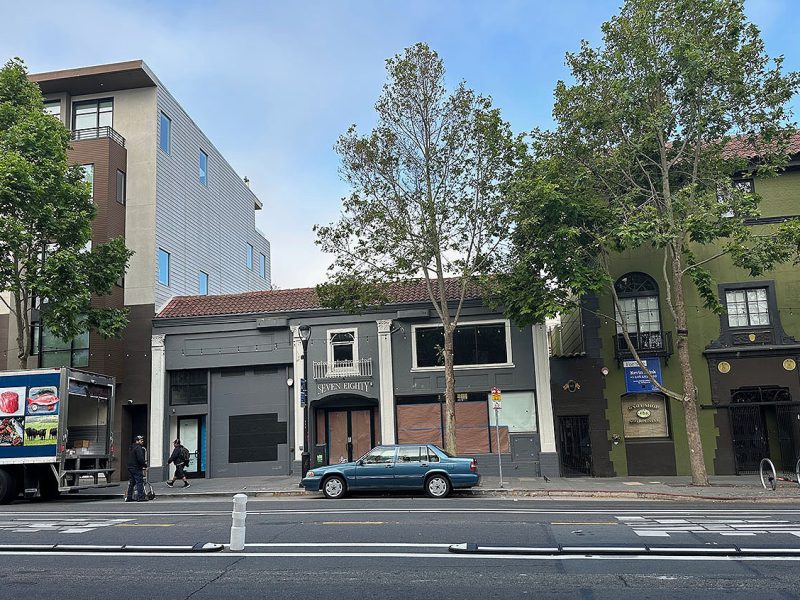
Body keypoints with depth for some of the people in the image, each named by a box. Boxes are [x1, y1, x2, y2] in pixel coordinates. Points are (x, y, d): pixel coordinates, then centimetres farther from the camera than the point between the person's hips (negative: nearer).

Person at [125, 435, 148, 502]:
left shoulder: (131, 448, 18)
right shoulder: (138, 448, -15)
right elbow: (140, 458, -23)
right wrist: (145, 465, -12)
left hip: (130, 467, 10)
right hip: (137, 468, -10)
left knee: (131, 482, 14)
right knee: (139, 482, -7)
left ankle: (129, 497, 17)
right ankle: (140, 497, -8)